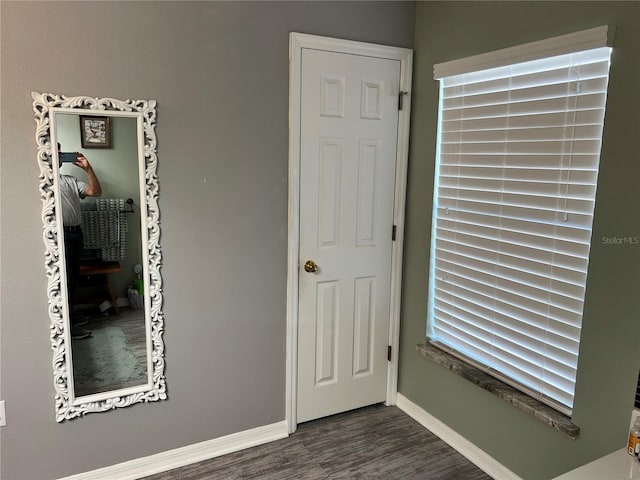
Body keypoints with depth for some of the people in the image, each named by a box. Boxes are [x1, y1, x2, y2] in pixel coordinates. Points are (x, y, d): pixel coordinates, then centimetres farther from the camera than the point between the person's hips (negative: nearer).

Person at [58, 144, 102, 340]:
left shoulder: (70, 180, 18)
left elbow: (96, 191, 8)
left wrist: (87, 168, -2)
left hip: (76, 233, 7)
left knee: (73, 279, 14)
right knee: (65, 280, -4)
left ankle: (70, 317, 26)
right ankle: (67, 325, 4)